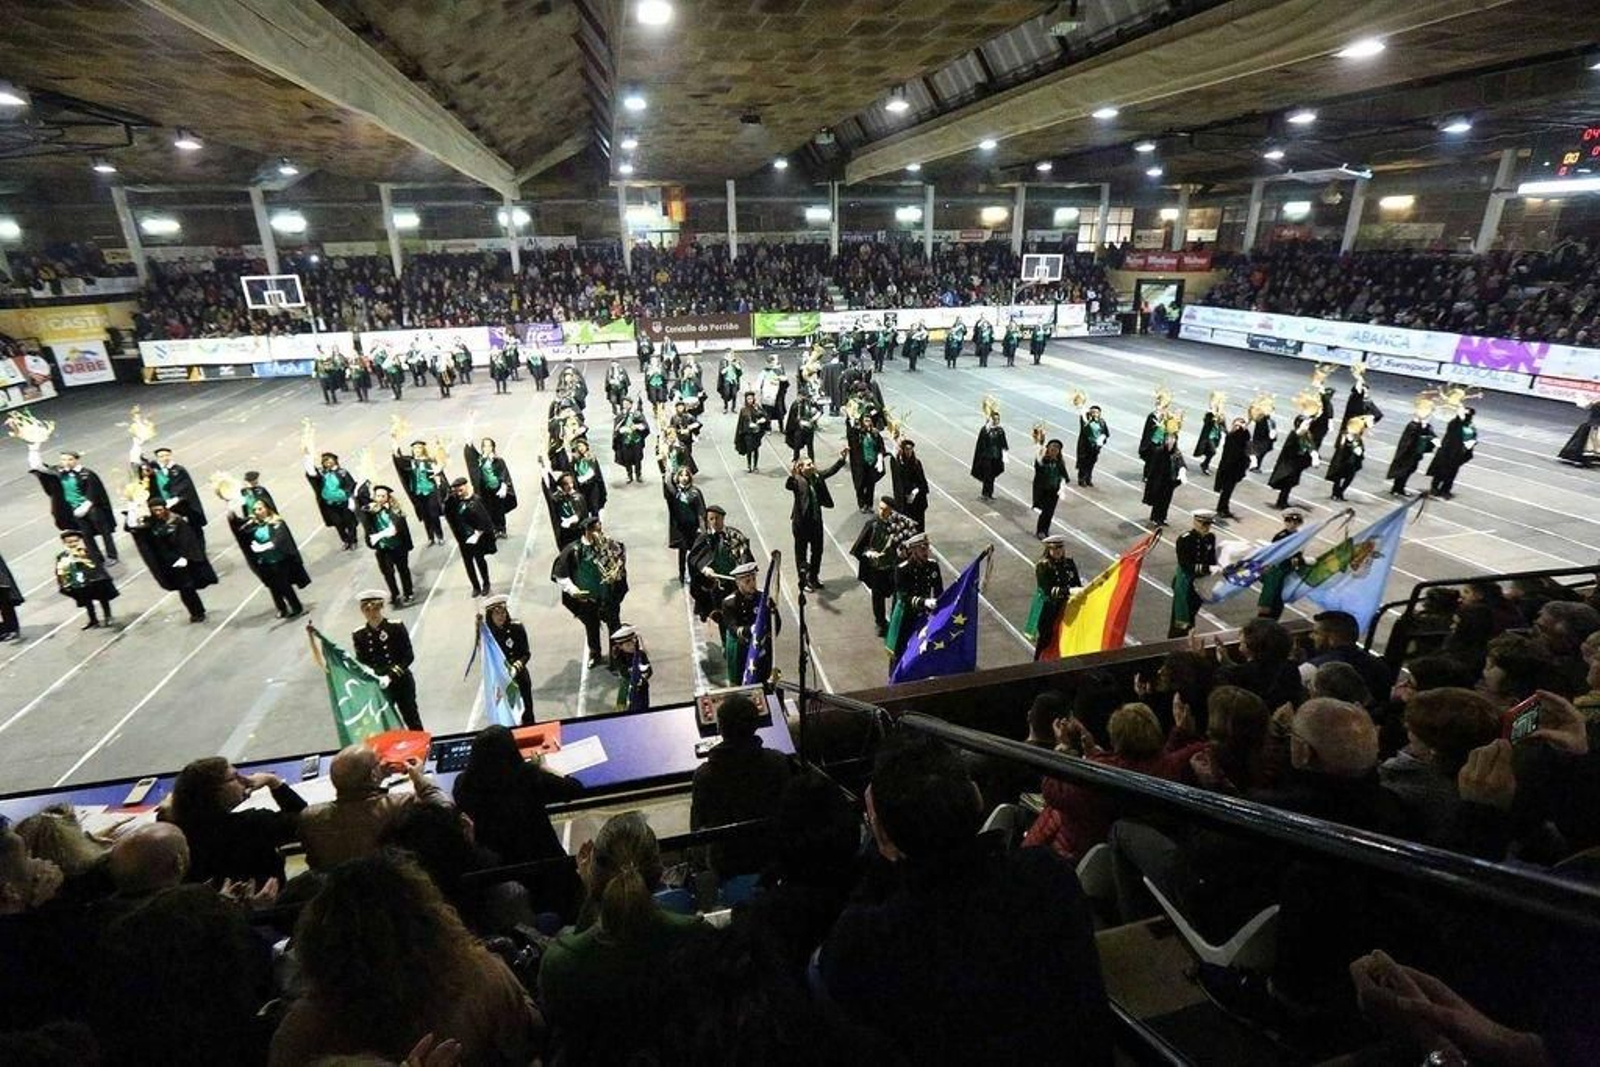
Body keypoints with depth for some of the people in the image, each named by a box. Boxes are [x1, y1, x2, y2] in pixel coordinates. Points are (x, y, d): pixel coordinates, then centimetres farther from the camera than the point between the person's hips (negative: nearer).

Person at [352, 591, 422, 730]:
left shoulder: (396, 627, -8)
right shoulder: (358, 635, -2)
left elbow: (408, 656, -11)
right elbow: (361, 661, 3)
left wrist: (390, 676, -21)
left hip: (402, 682, -2)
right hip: (378, 687, 2)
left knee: (412, 720, 10)